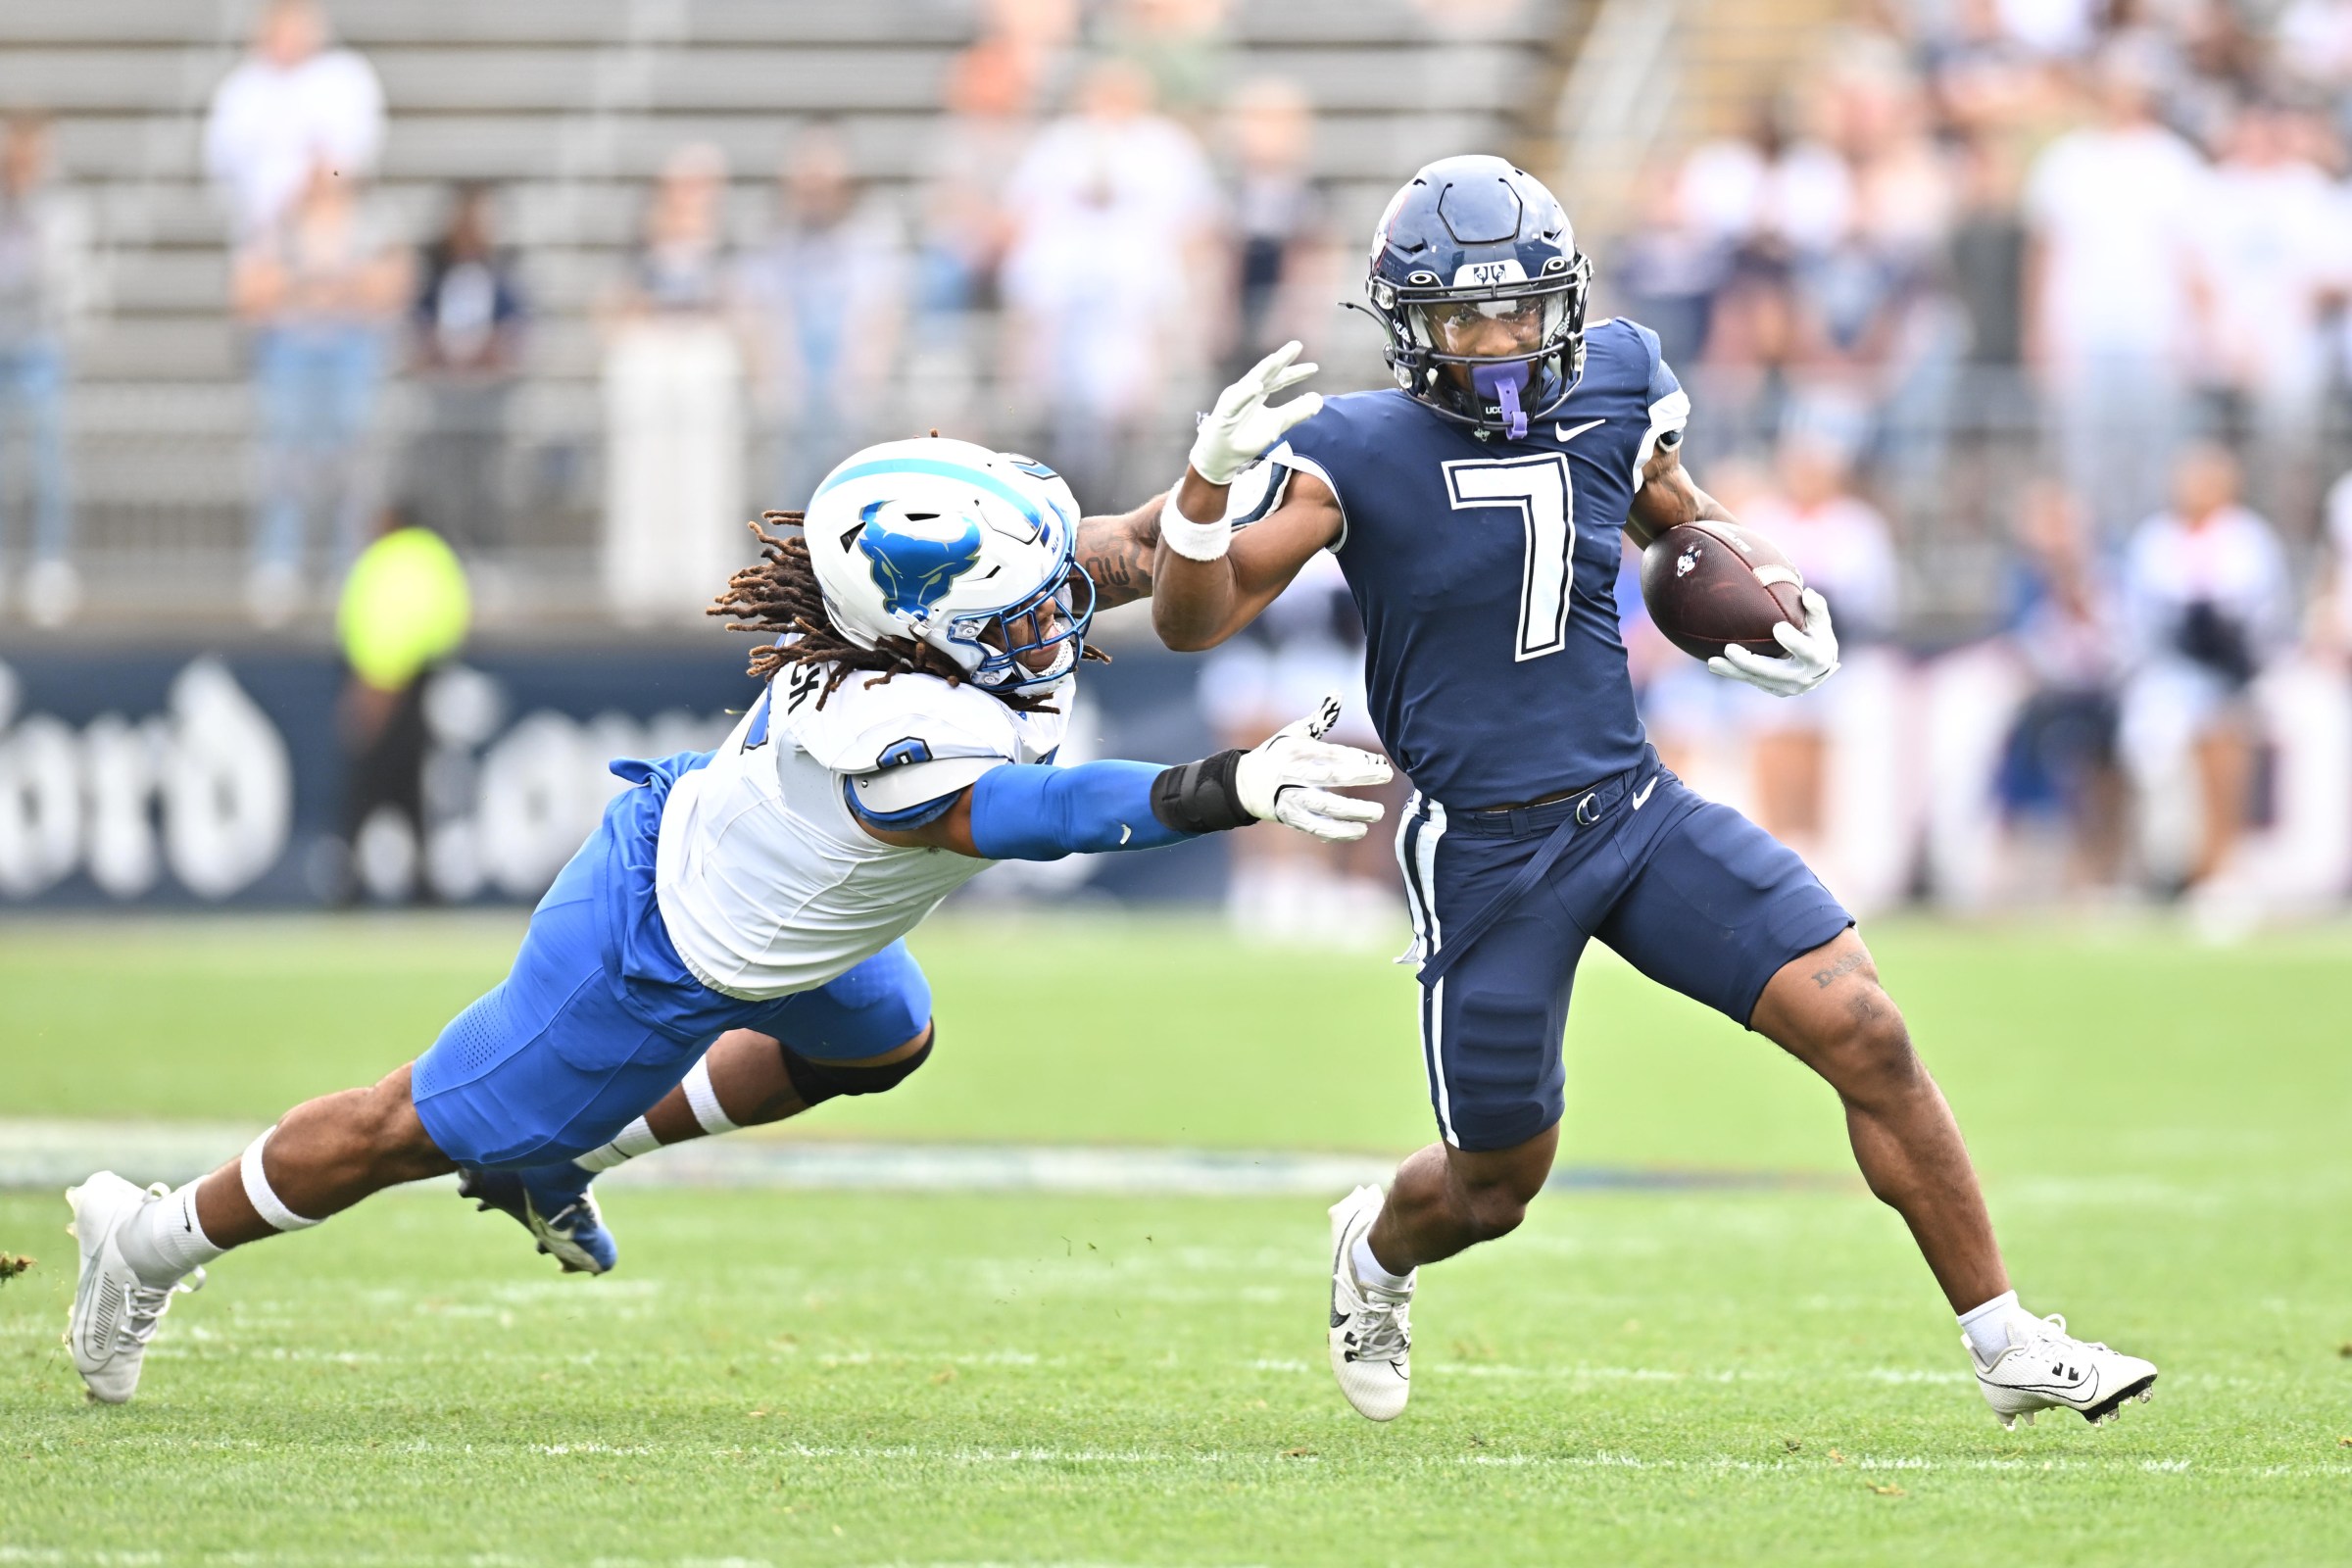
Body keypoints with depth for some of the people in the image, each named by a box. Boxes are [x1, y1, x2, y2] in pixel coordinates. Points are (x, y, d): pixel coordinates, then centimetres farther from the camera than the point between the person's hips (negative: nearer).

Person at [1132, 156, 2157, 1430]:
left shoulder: (1611, 394, 2)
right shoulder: (1354, 456, -11)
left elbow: (1684, 523, 23)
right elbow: (1194, 621, -17)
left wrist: (1794, 626, 5)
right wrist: (1210, 476, -34)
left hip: (1636, 809, 4)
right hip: (1484, 853, -4)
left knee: (1865, 1036, -11)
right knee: (1498, 1187, 9)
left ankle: (2004, 1343, -1)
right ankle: (1375, 1250, 47)